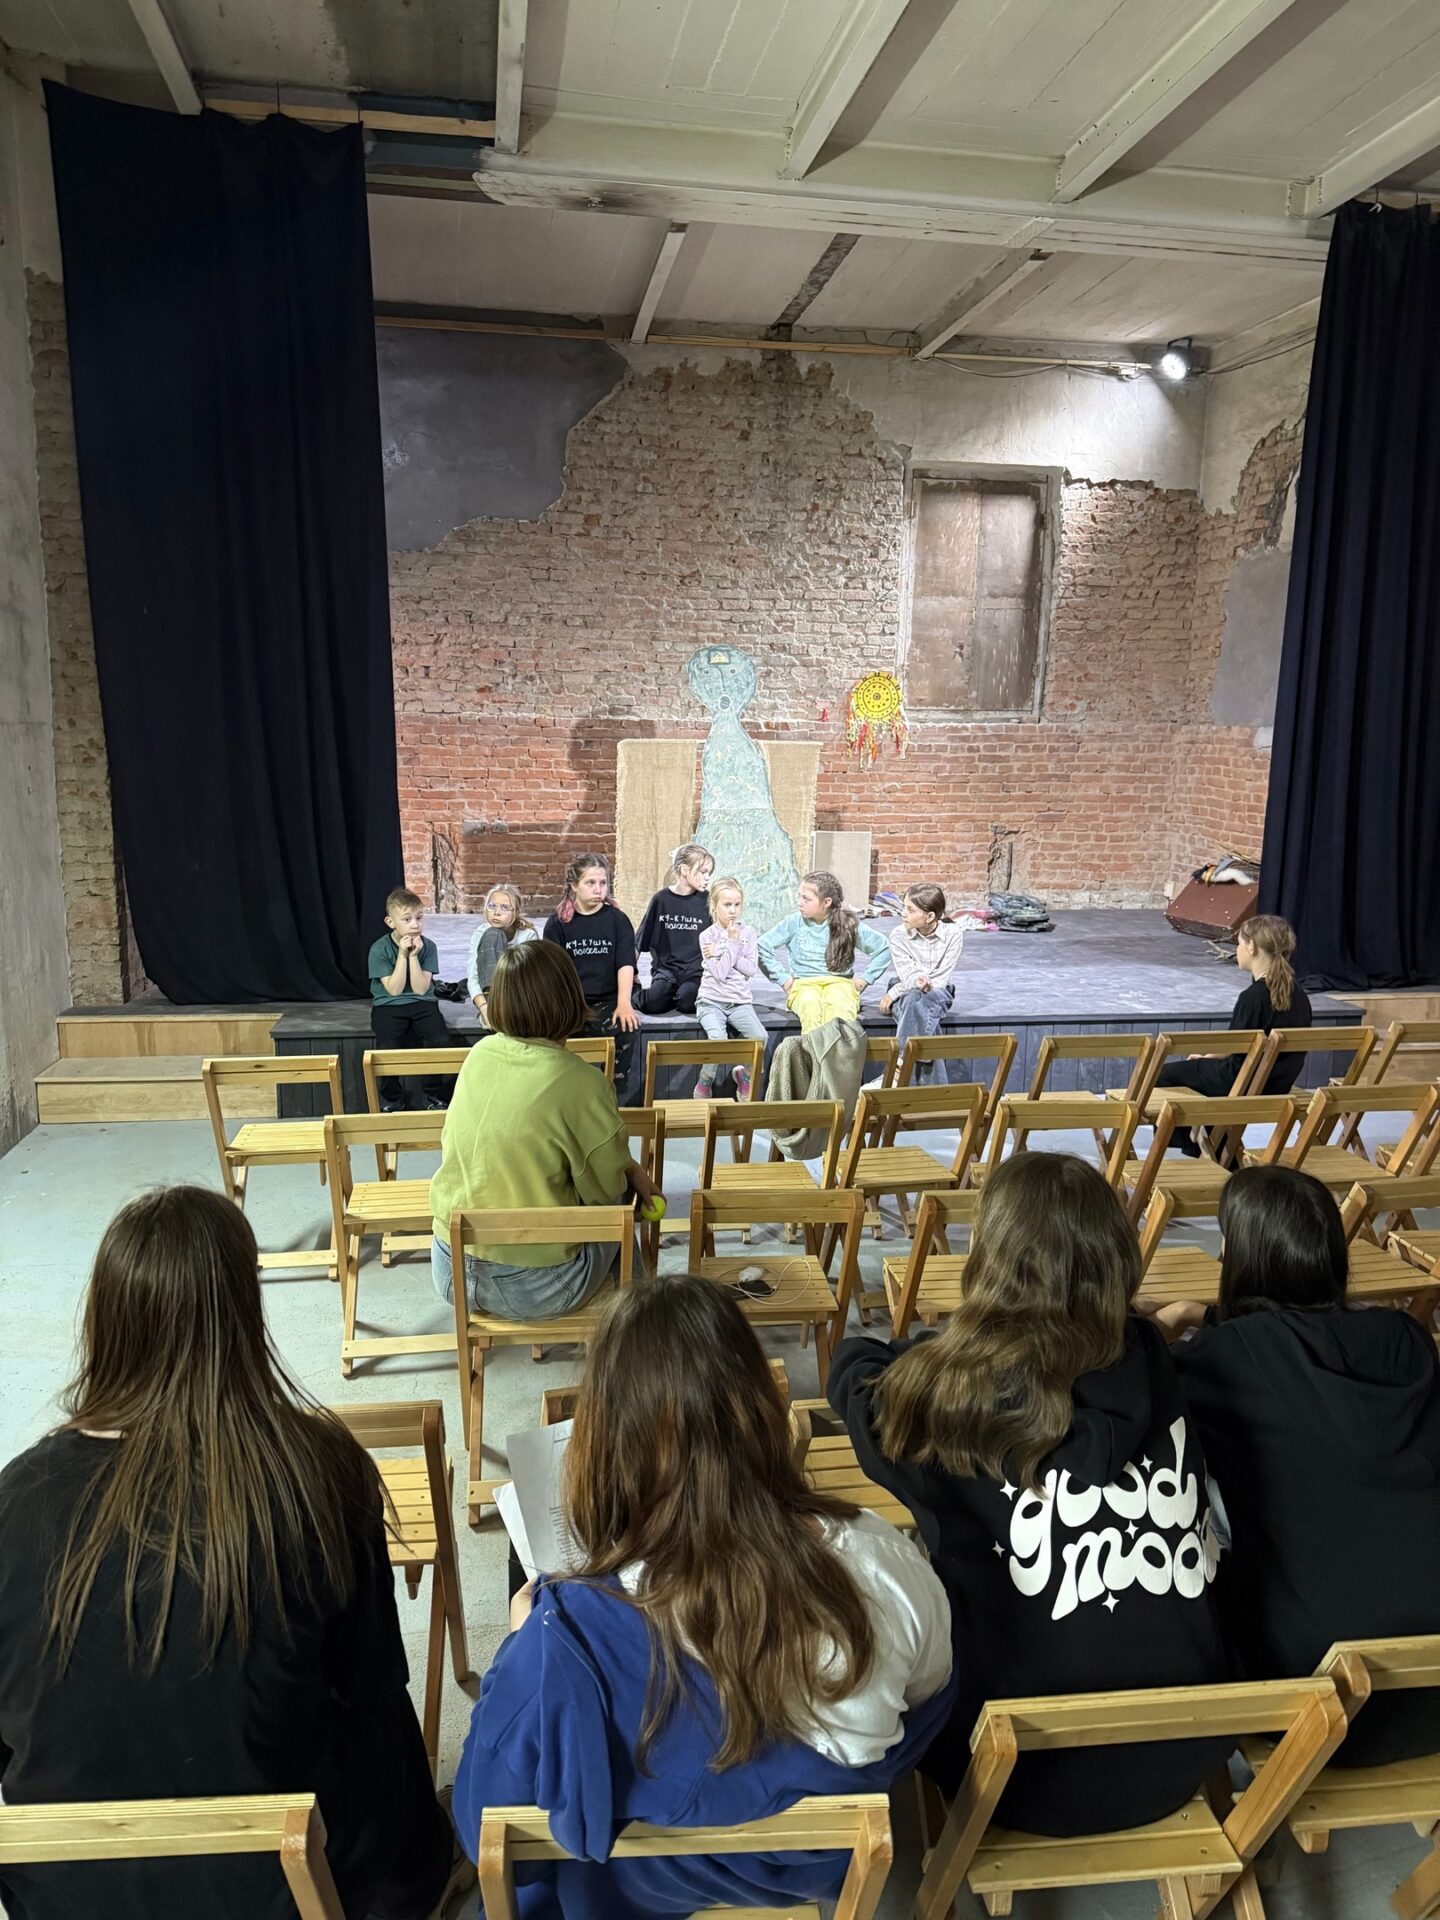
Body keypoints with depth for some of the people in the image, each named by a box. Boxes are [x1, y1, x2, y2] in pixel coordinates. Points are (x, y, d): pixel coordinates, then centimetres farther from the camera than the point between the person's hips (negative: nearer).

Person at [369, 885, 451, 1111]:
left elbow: (421, 989, -10)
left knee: (441, 1041, -23)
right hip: (388, 1007, -2)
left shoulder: (428, 947, -3)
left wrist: (413, 956, -18)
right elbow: (394, 989, -13)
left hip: (422, 1004, 2)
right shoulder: (379, 950, -9)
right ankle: (392, 1099, 1)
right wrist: (403, 954, -18)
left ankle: (433, 1095, 0)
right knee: (388, 1047, -26)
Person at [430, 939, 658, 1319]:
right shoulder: (583, 1084, -20)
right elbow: (606, 1191, -9)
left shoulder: (480, 1055, -2)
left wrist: (629, 1169, 14)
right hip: (535, 1288, -5)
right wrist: (631, 1172, 14)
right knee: (622, 1197, 22)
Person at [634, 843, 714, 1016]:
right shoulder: (662, 899, 2)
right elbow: (639, 942, 8)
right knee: (654, 1003, -31)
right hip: (666, 969, -1)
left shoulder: (706, 900, 4)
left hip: (695, 970, 1)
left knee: (687, 1003, -31)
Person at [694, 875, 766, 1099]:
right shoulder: (707, 935, -3)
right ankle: (704, 1084, -8)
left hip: (740, 1001, 3)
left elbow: (751, 968, -4)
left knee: (759, 1036, -24)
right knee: (718, 1038, -30)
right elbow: (719, 973, -13)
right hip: (712, 1001, -3)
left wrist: (720, 952, -10)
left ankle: (745, 1074, 3)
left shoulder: (747, 932, 6)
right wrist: (732, 943, -11)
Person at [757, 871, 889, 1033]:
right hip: (803, 984, 0)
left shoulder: (849, 925, 4)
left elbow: (883, 949, 12)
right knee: (810, 1003, -37)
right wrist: (783, 977, 1)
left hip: (839, 982, 0)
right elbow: (762, 946, 5)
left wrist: (864, 977, 4)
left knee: (838, 1003, -38)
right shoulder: (794, 923, 4)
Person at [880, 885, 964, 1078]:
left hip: (937, 992, 0)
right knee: (914, 1001, -39)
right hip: (906, 991, 0)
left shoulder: (953, 934, -10)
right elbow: (908, 975, -14)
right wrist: (919, 982, -42)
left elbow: (940, 979, -13)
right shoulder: (899, 935, -7)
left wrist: (894, 992, -17)